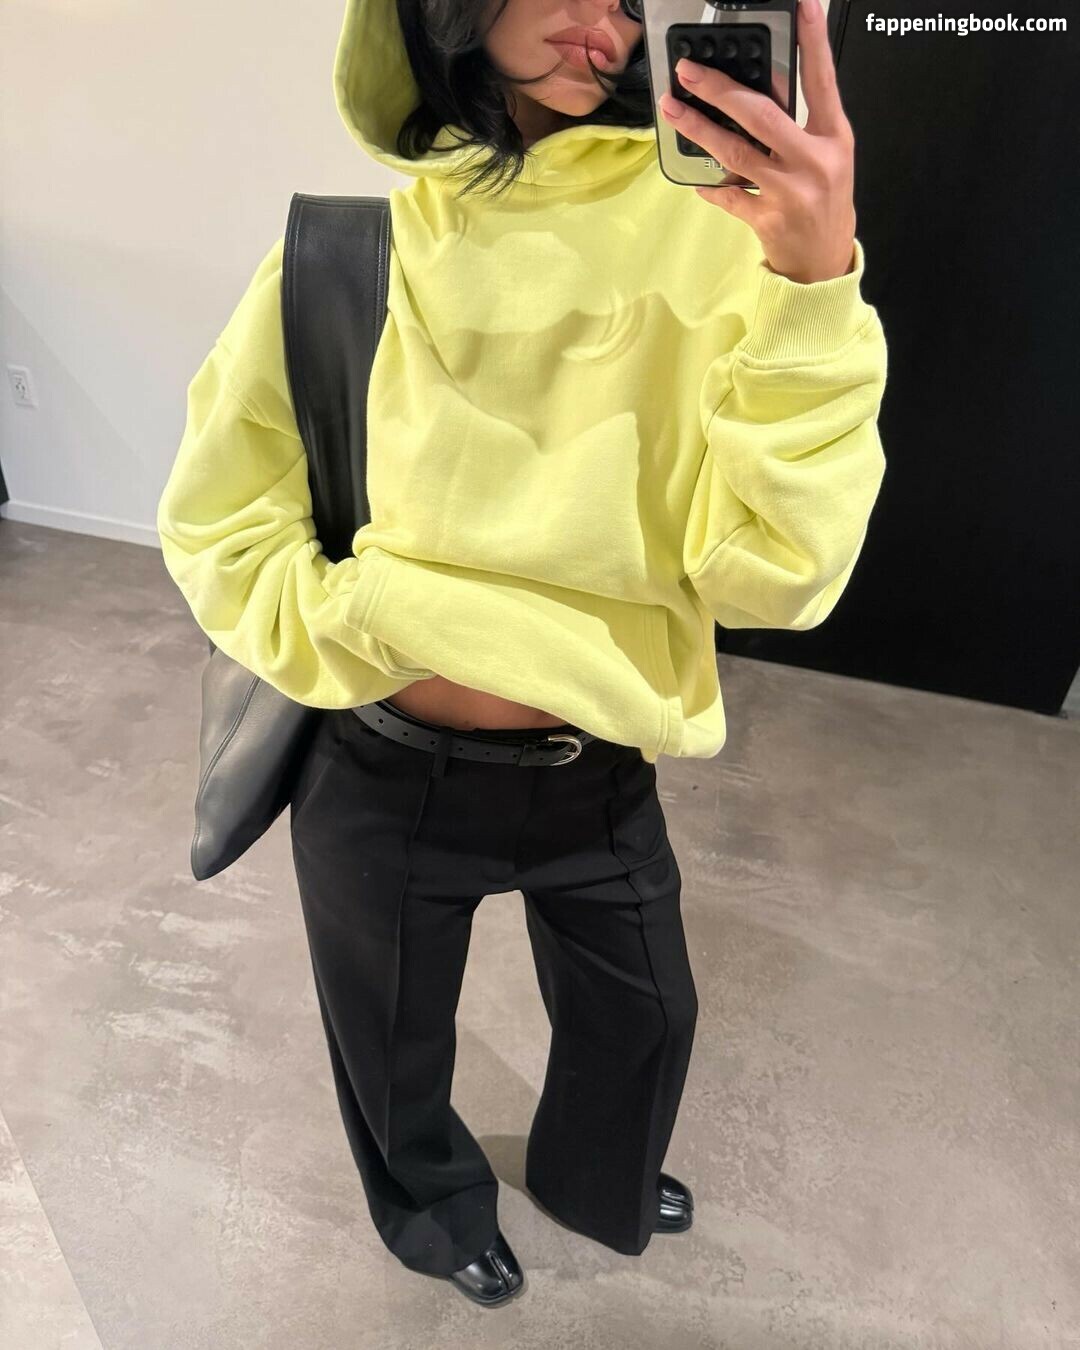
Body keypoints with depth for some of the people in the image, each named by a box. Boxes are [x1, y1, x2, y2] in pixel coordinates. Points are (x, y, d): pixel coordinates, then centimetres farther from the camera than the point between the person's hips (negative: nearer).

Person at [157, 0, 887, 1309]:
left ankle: (594, 1177, 64)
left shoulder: (709, 228, -12)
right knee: (395, 1036, 24)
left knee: (641, 1013, 26)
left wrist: (813, 286, -33)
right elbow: (217, 528, -6)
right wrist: (403, 627, -19)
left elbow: (774, 569, -21)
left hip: (603, 772, 2)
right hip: (386, 771, -1)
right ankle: (433, 1206, 62)